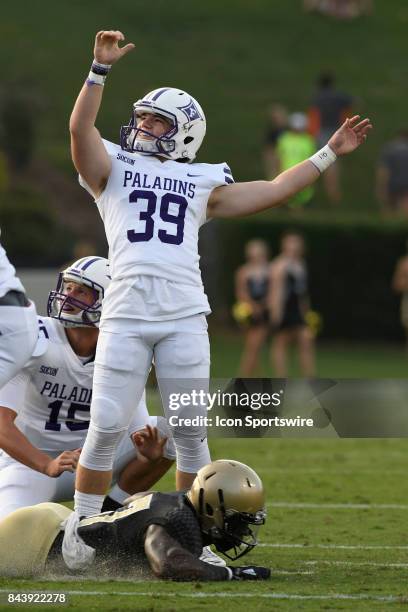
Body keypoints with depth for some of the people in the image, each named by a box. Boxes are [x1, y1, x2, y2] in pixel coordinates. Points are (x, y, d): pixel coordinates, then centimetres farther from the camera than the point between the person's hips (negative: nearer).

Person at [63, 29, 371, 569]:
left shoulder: (201, 184, 19)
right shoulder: (112, 169, 15)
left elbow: (274, 191, 22)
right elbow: (80, 127, 0)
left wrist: (330, 153, 22)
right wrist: (102, 68, -7)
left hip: (184, 318, 2)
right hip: (125, 316, -2)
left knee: (190, 432, 4)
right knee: (106, 428, -5)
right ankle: (81, 526, 8)